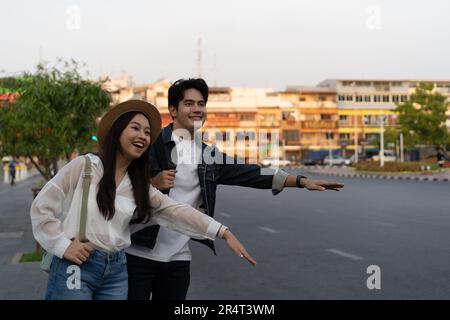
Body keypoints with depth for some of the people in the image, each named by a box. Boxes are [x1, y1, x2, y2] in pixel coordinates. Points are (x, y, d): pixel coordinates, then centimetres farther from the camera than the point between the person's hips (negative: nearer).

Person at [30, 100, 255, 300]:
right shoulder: (84, 165, -4)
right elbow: (42, 206, -4)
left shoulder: (139, 185, 10)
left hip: (116, 270, 5)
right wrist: (63, 245, -13)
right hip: (74, 266, -5)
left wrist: (224, 232, -4)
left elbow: (176, 211, 3)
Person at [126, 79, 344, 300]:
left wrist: (300, 181, 2)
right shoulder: (151, 143, -6)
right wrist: (151, 183, -22)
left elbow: (249, 173, 6)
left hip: (179, 258, 4)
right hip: (139, 252, -4)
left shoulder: (209, 155, 9)